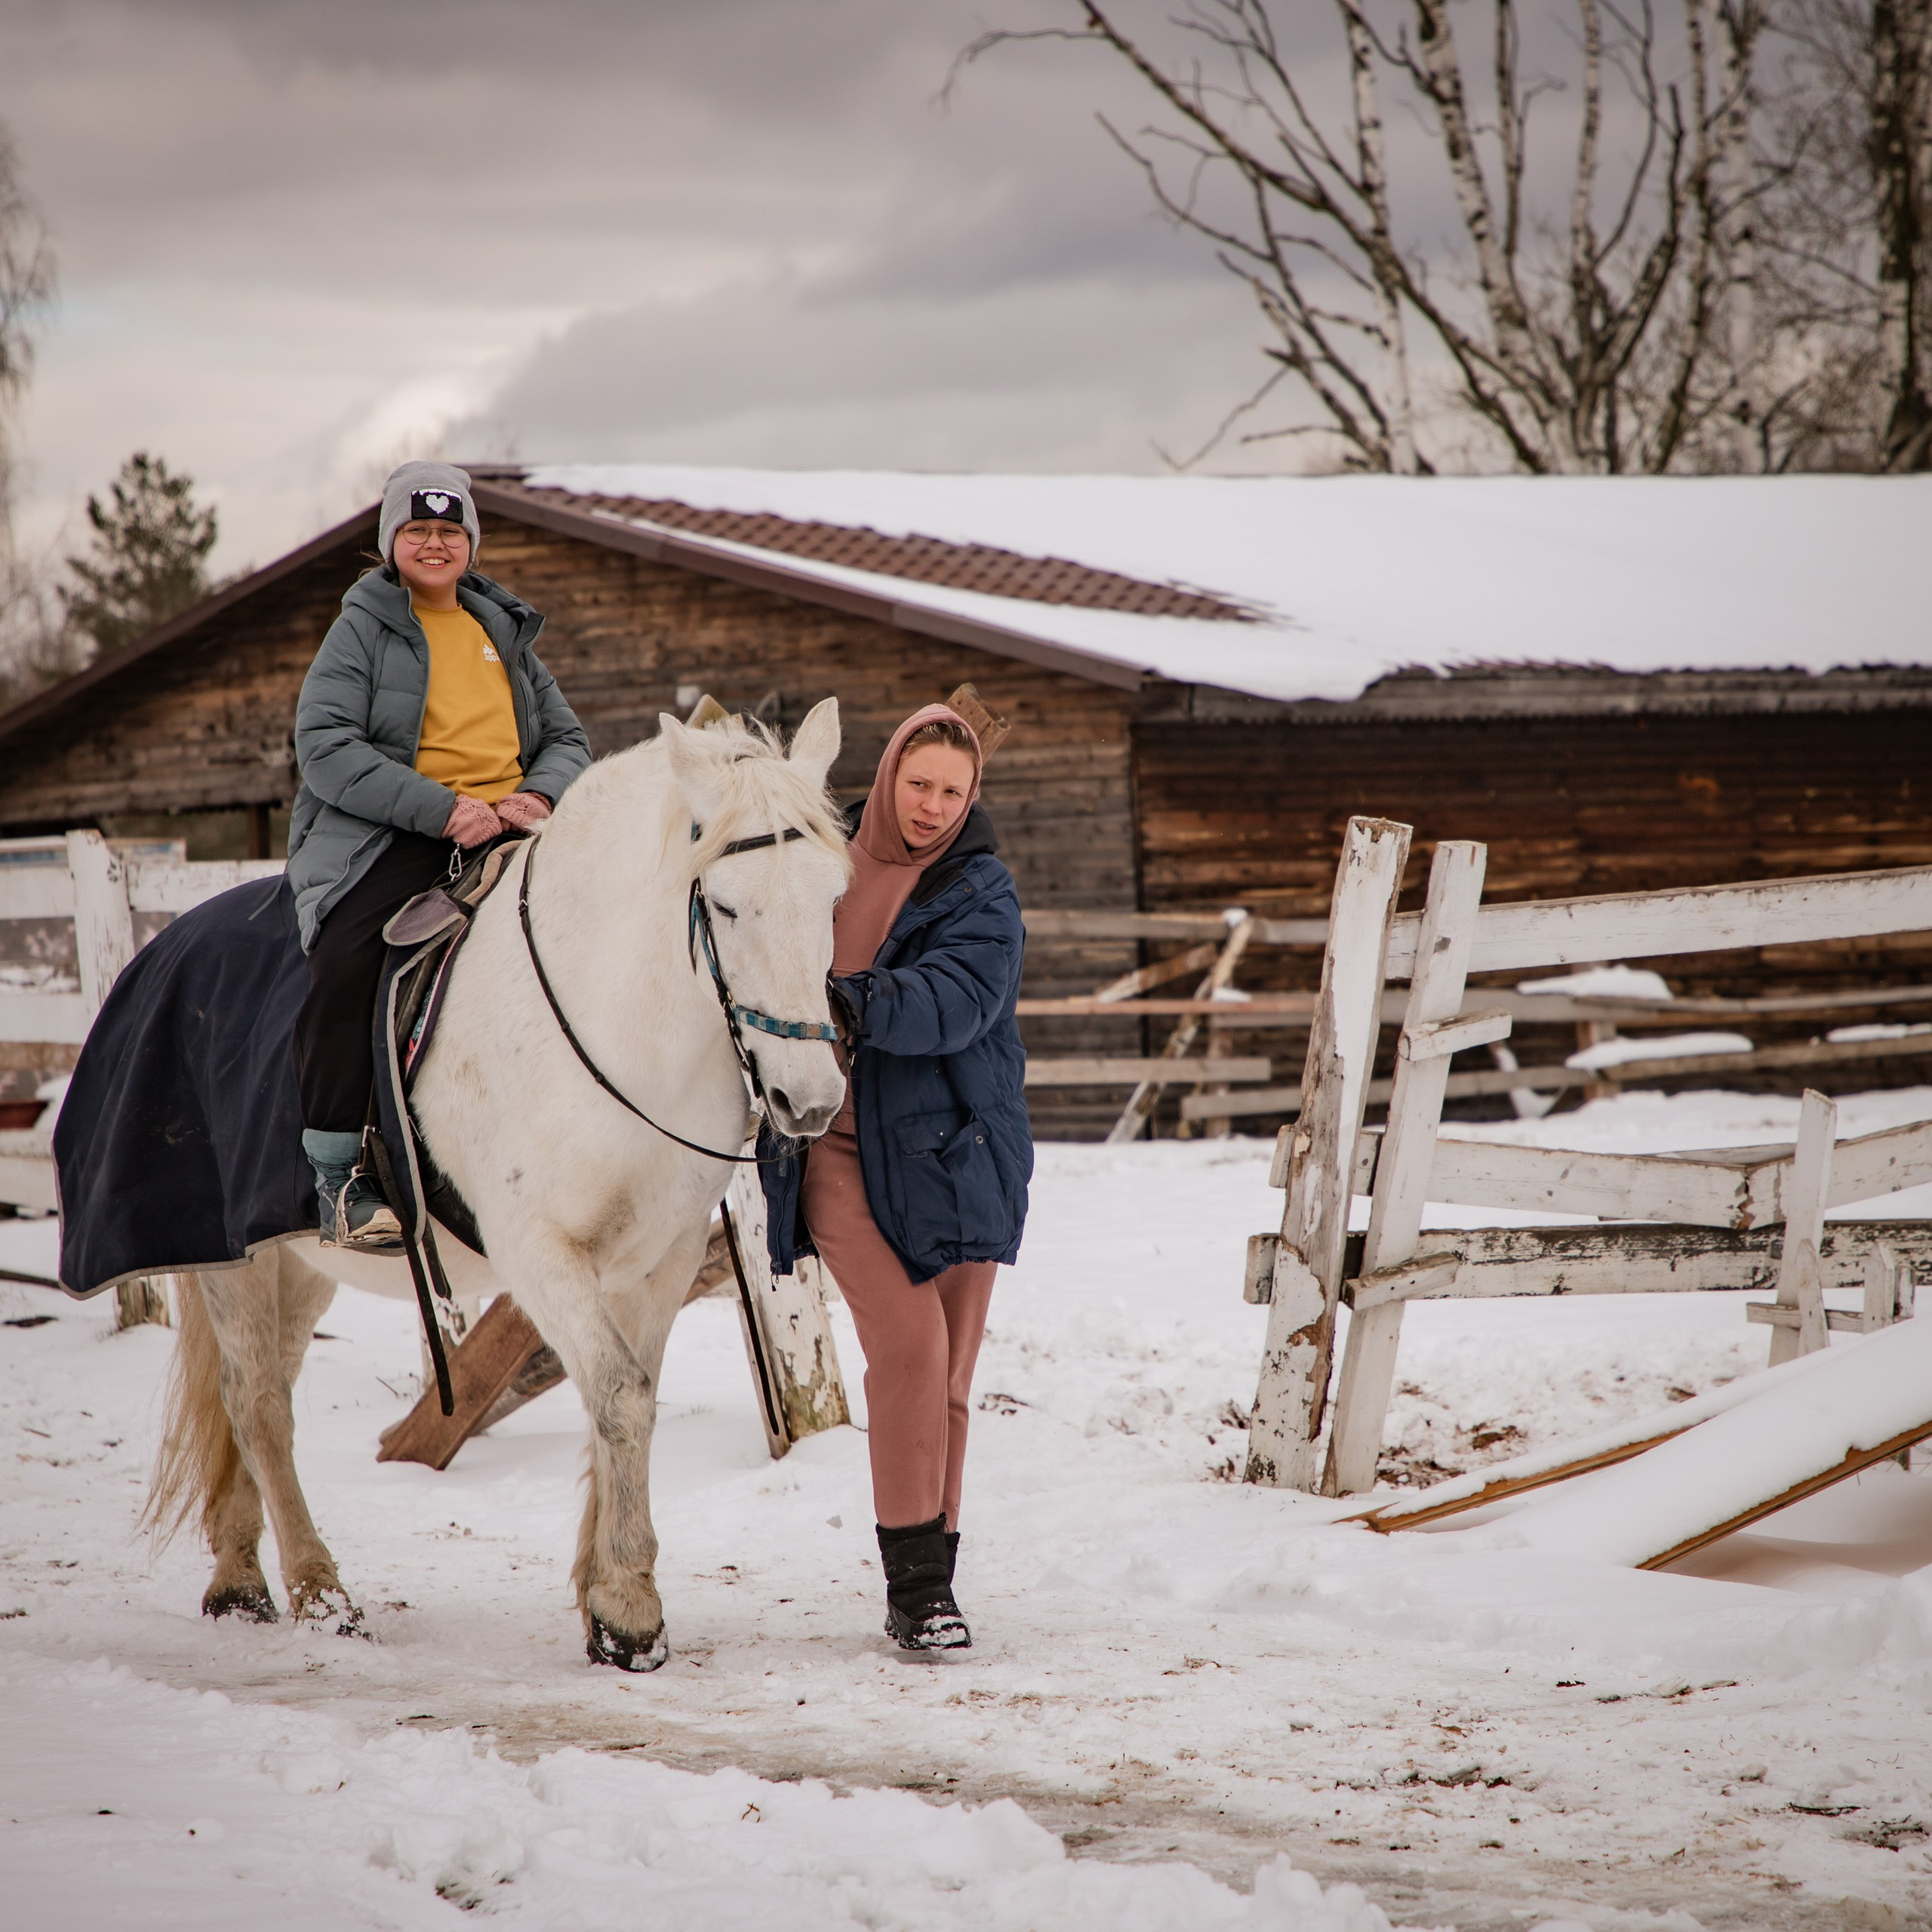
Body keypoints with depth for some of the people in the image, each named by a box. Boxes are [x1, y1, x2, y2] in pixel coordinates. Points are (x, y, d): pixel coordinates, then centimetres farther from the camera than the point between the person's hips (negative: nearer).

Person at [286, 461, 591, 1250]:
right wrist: (442, 809, -19)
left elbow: (567, 738, 21)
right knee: (343, 959, -32)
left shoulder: (504, 634, 21)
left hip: (503, 827, 4)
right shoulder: (362, 629, 5)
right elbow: (325, 746, -9)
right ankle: (339, 1177, -22)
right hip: (388, 835, -4)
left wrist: (537, 795, -4)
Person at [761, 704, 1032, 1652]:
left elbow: (954, 999, -22)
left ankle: (927, 1580, 19)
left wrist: (856, 1002, -36)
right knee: (908, 1346, -14)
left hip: (946, 1152, -1)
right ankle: (916, 1582, -11)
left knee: (946, 1370, 5)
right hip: (839, 1151, 1)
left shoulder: (982, 895, -3)